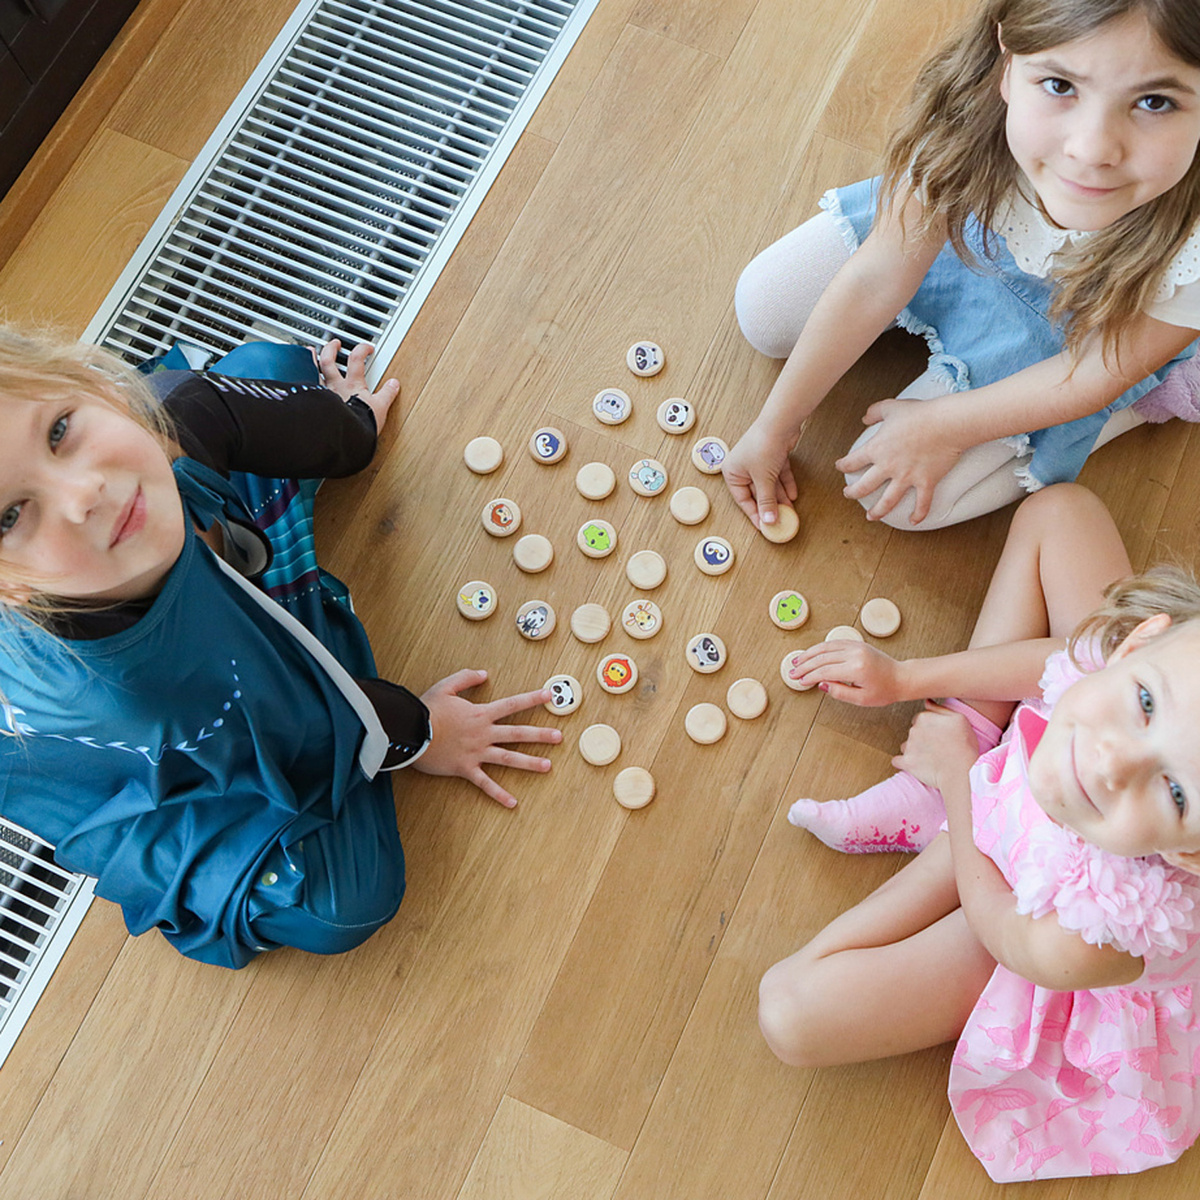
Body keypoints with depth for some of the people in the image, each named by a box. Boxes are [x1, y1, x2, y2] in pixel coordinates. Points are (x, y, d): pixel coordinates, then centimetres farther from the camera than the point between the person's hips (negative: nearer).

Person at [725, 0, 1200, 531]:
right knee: (763, 313, 6)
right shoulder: (970, 110, -35)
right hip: (970, 230, 4)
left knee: (901, 498, -9)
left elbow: (1100, 370, -23)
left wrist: (941, 427, -21)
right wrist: (774, 427, -20)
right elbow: (878, 276, -24)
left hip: (1070, 328, -3)